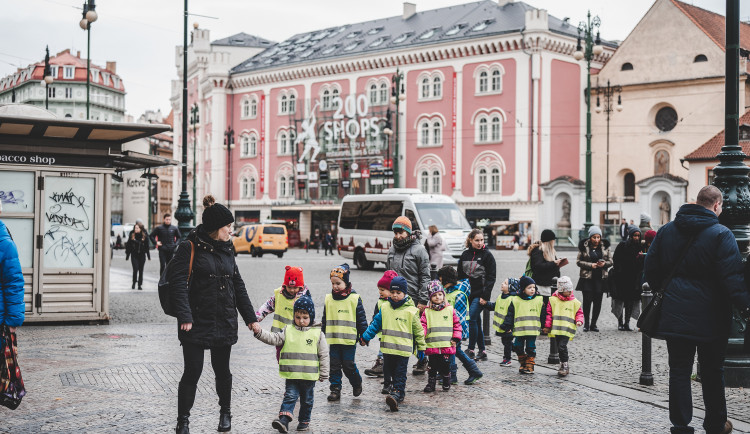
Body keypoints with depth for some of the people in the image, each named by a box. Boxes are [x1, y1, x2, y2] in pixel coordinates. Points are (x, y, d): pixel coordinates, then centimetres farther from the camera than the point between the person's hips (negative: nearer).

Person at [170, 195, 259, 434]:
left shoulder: (226, 249, 11)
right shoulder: (190, 247, -8)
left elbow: (238, 285, 16)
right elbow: (179, 283, -14)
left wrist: (250, 318, 14)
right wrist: (185, 317, -23)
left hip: (224, 322, 5)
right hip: (197, 322, -5)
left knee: (222, 370, 13)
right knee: (192, 372, -4)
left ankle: (225, 413, 33)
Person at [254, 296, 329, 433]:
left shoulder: (317, 333, -2)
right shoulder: (288, 331, 1)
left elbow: (323, 355, 1)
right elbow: (273, 338, -7)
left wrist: (323, 374, 2)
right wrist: (259, 332, -24)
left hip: (309, 376, 0)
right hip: (291, 375, 0)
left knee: (307, 399, 13)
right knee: (290, 396, -7)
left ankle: (304, 421, 27)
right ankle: (284, 419, -15)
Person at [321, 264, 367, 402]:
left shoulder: (354, 299, -4)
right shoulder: (329, 299, 5)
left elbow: (361, 318, 1)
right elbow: (325, 319, 15)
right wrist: (322, 335, 17)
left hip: (349, 339, -3)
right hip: (333, 339, 3)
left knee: (348, 365, 1)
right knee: (334, 366, 6)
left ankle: (357, 383, 26)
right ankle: (335, 389, 14)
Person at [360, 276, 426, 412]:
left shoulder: (411, 311, -3)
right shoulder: (385, 308, 6)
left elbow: (418, 330, 4)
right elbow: (376, 324, 15)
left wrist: (421, 347, 7)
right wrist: (366, 337, 10)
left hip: (403, 349, -5)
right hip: (388, 348, 5)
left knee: (400, 375, -8)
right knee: (389, 373, 12)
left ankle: (396, 394, -15)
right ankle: (400, 393, 28)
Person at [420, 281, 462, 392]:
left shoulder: (450, 310, 6)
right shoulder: (427, 312, 5)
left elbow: (457, 324, 9)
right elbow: (423, 325, 2)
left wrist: (456, 338, 2)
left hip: (447, 345, 0)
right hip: (432, 346, 0)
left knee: (445, 366, 5)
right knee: (432, 366, 6)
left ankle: (446, 383, 24)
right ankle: (431, 384, 18)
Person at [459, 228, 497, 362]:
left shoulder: (487, 255, -3)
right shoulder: (465, 255, 9)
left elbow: (491, 278, -6)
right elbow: (460, 275, 15)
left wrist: (485, 296, -12)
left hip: (479, 294, -5)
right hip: (467, 293, 5)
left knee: (472, 319, -15)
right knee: (476, 322, 8)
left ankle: (470, 350, -9)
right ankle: (482, 352, 15)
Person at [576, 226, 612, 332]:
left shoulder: (604, 246, 7)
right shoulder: (584, 246, 0)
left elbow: (610, 261, 11)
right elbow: (578, 261, 0)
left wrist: (604, 264, -10)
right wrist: (590, 265, -14)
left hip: (600, 277, 2)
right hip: (587, 277, -2)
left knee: (598, 301, 1)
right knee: (587, 300, -7)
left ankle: (593, 324, 12)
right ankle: (586, 323, 7)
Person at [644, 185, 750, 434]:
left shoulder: (666, 230, 5)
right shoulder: (721, 234, -10)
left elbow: (651, 267, 9)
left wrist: (660, 288, 24)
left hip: (675, 313, 3)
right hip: (710, 318, -3)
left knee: (679, 370, 6)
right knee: (712, 371, 12)